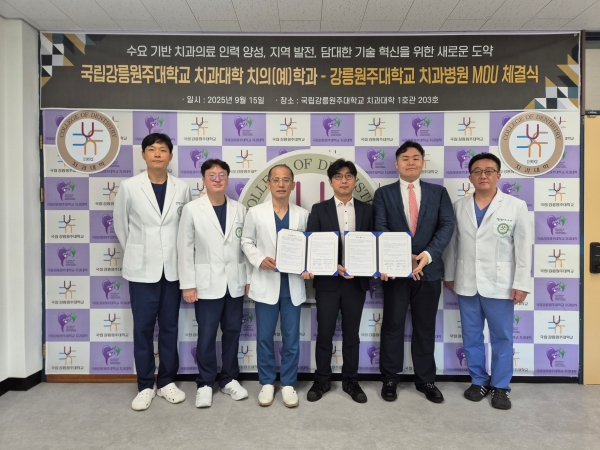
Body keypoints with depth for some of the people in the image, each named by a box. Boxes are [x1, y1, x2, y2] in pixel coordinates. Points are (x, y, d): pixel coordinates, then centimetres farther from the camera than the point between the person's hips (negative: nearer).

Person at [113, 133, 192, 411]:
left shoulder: (182, 189, 0)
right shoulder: (129, 187, -4)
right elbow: (120, 224, 8)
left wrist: (179, 254, 9)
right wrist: (135, 252, 10)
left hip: (173, 268, 2)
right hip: (142, 268, -1)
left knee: (169, 327, 10)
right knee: (143, 328, 6)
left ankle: (166, 382, 25)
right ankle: (145, 386, 21)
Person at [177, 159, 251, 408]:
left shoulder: (239, 209, 5)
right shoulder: (192, 209, -3)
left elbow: (246, 246, 6)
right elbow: (185, 249, -4)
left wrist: (249, 278, 3)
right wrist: (188, 285, -7)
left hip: (234, 283, 3)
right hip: (207, 284, -3)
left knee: (232, 332, 12)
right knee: (207, 335, 5)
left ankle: (229, 379, 29)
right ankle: (205, 384, 23)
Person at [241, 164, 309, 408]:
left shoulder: (303, 214, 4)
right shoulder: (255, 212, 0)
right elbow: (246, 242, 4)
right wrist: (259, 259, -13)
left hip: (293, 283, 1)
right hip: (266, 282, -1)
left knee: (291, 338, 8)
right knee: (264, 337, 8)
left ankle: (288, 384, 25)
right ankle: (267, 383, 26)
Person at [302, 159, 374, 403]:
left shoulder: (367, 210, 5)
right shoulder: (319, 209, 0)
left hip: (357, 281, 2)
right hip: (327, 281, -1)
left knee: (351, 334, 13)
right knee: (324, 334, 8)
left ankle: (350, 380, 28)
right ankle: (322, 380, 26)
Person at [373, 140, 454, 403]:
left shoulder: (439, 192, 7)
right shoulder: (383, 194, 4)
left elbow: (447, 225, -4)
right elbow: (380, 229, -6)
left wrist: (428, 254, -20)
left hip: (429, 269, 2)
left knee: (425, 327, 12)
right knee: (392, 325, 7)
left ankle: (425, 380, 28)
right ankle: (390, 379, 23)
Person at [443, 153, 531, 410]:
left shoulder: (516, 206, -3)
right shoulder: (459, 206, 4)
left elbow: (523, 247, -4)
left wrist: (521, 283, -8)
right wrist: (449, 275, 10)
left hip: (500, 284, -2)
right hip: (466, 283, 3)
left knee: (502, 338, 7)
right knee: (471, 336, 11)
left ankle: (500, 387, 24)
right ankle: (479, 381, 28)